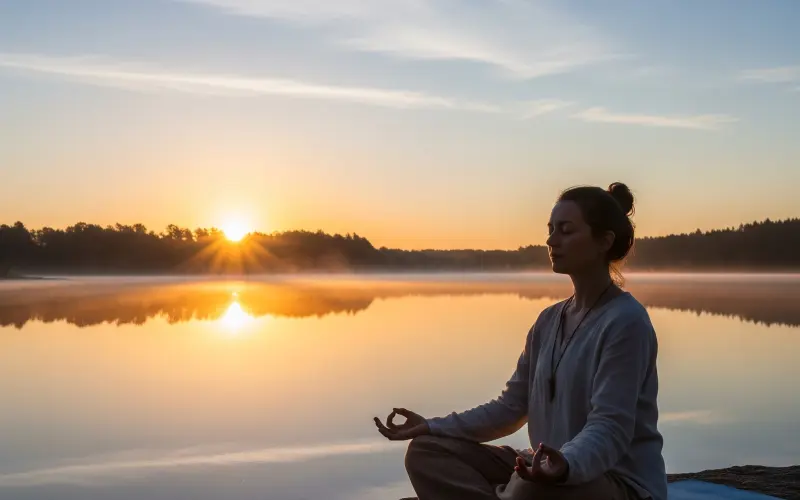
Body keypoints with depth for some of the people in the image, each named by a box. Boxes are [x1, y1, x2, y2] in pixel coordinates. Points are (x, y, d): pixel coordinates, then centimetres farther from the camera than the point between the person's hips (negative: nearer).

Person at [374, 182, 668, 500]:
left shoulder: (625, 322, -14)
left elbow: (609, 428, -23)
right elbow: (511, 407, 10)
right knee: (427, 451, -3)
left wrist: (566, 465, -44)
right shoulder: (549, 320, 10)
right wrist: (432, 427, 1)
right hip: (550, 467, 8)